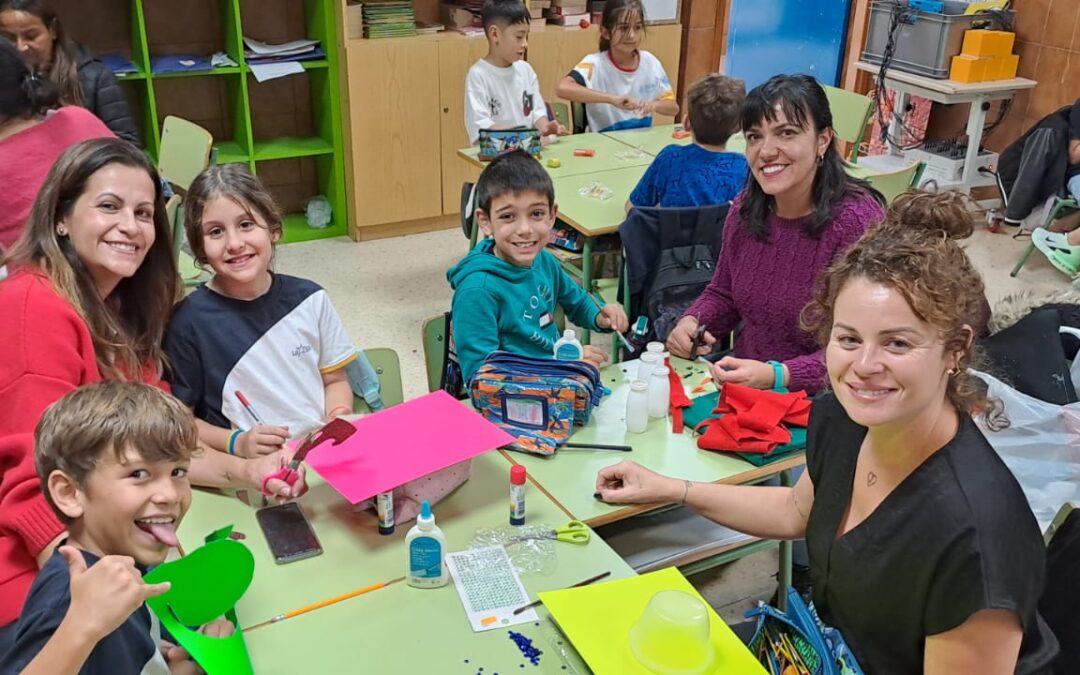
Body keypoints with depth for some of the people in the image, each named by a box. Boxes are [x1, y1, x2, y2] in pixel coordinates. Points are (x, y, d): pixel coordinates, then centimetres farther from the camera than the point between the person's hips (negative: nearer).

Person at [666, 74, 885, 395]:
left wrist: (777, 376, -32)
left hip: (816, 402, -6)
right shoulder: (746, 208, 0)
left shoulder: (856, 223, -18)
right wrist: (692, 322, -7)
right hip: (741, 380, 6)